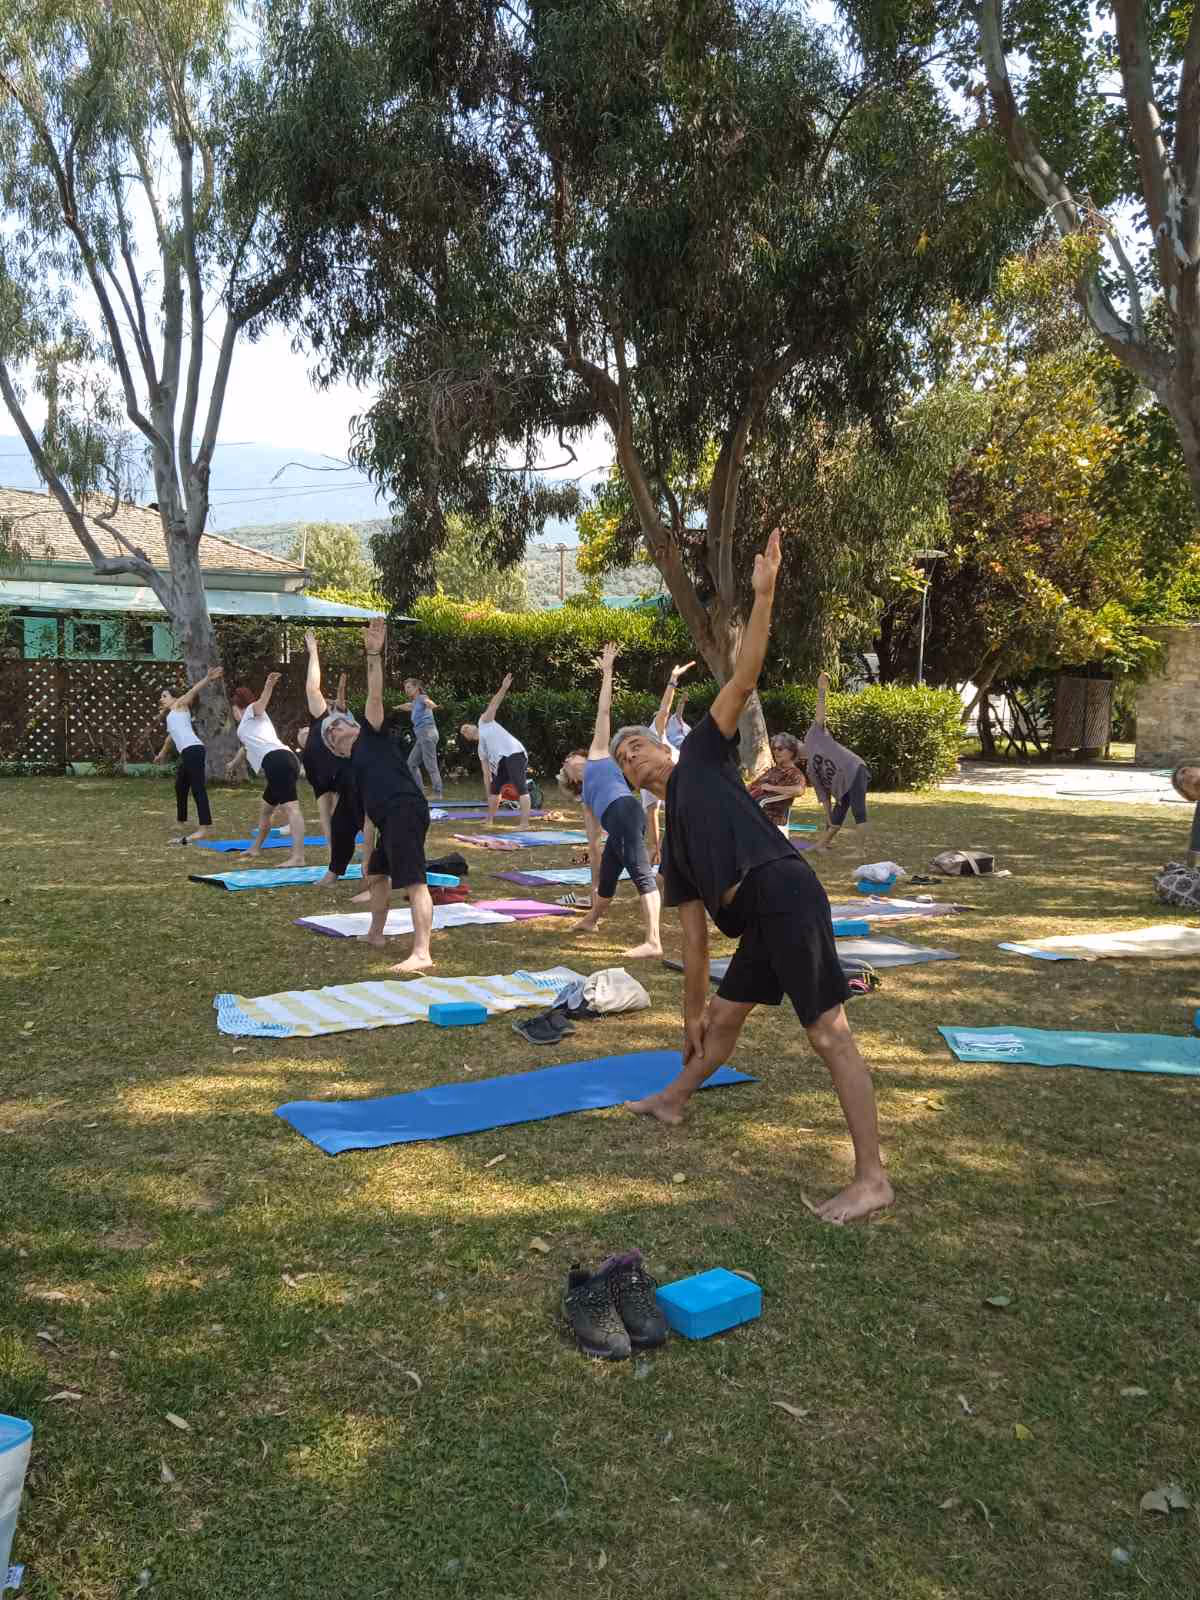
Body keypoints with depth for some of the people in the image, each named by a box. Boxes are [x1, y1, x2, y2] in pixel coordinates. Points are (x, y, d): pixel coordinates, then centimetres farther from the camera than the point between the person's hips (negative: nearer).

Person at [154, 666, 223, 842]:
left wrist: (207, 679, -23)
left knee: (198, 788, -17)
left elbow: (193, 690, -5)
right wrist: (162, 754, 63)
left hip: (193, 750, -10)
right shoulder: (170, 717, 34)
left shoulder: (179, 705, 12)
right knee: (180, 788, 20)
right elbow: (171, 737, 50)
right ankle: (181, 824, 33)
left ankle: (205, 827, -24)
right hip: (186, 753, 10)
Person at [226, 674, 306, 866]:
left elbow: (262, 702, -9)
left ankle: (298, 857, -33)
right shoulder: (251, 724, 39)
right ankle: (255, 847, 46)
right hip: (285, 762, 9)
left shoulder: (251, 711, 16)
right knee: (265, 809, 27)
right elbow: (246, 748, 59)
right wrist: (234, 764, 77)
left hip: (277, 761, -9)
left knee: (291, 806, -21)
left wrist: (269, 685, -31)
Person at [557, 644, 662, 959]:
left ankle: (653, 942, -29)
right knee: (606, 883, 26)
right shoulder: (586, 798, 35)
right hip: (614, 824, 8)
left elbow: (603, 711, 20)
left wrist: (607, 671, 20)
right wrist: (594, 880, 35)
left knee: (642, 875, -19)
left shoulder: (598, 754, 22)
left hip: (625, 811, -8)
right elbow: (593, 842, 35)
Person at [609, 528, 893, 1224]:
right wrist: (693, 1009, 30)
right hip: (757, 918, 9)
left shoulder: (702, 755, 12)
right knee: (722, 1018, 27)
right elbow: (695, 936, 28)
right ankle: (674, 1101, 51)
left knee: (829, 1032, -8)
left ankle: (873, 1179, -5)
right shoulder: (676, 841, 26)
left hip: (784, 891, -8)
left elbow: (744, 679, 1)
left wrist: (762, 596, -8)